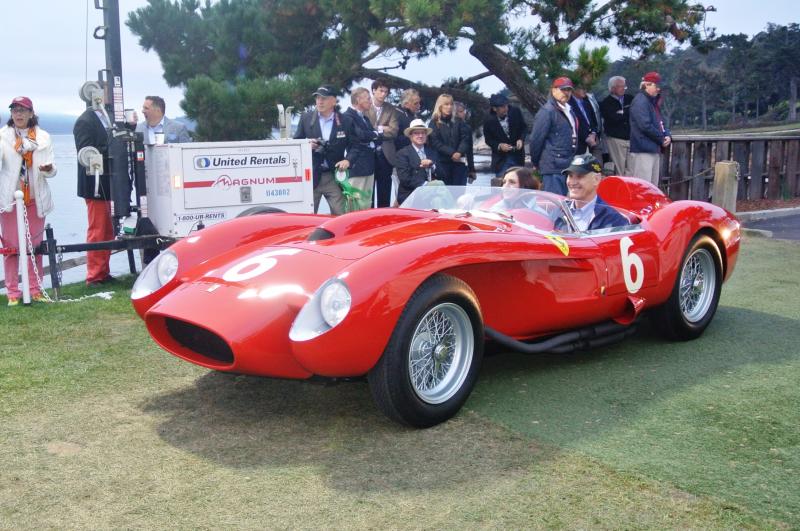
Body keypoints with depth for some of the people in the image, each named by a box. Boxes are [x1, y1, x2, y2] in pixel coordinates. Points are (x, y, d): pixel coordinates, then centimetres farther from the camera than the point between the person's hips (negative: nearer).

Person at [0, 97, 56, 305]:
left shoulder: (43, 137, 7)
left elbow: (51, 170, 3)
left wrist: (49, 168, -18)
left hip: (35, 198, 2)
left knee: (35, 245, 7)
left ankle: (35, 289, 16)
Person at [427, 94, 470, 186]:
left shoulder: (457, 121, 12)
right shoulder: (434, 123, 2)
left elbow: (464, 138, 6)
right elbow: (435, 142, -8)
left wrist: (459, 152, -13)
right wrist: (451, 153, -16)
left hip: (459, 161, 3)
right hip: (443, 162, -3)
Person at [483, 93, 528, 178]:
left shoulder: (515, 112, -9)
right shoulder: (489, 121, -14)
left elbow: (524, 127, 6)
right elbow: (488, 140, -1)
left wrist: (521, 139, -12)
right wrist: (499, 146, -18)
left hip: (517, 155, 2)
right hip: (501, 159, -2)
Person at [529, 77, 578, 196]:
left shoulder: (568, 110, 17)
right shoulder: (547, 111, -11)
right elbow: (536, 139, -12)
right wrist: (536, 163, -3)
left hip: (567, 167, 9)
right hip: (553, 168, -9)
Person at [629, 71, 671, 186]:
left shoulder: (654, 102, 19)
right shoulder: (640, 101, -11)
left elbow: (660, 123, 22)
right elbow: (645, 126, -21)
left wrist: (668, 135, 1)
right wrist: (662, 138, -10)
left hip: (654, 150, 10)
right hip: (642, 151, -10)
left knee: (653, 186, 13)